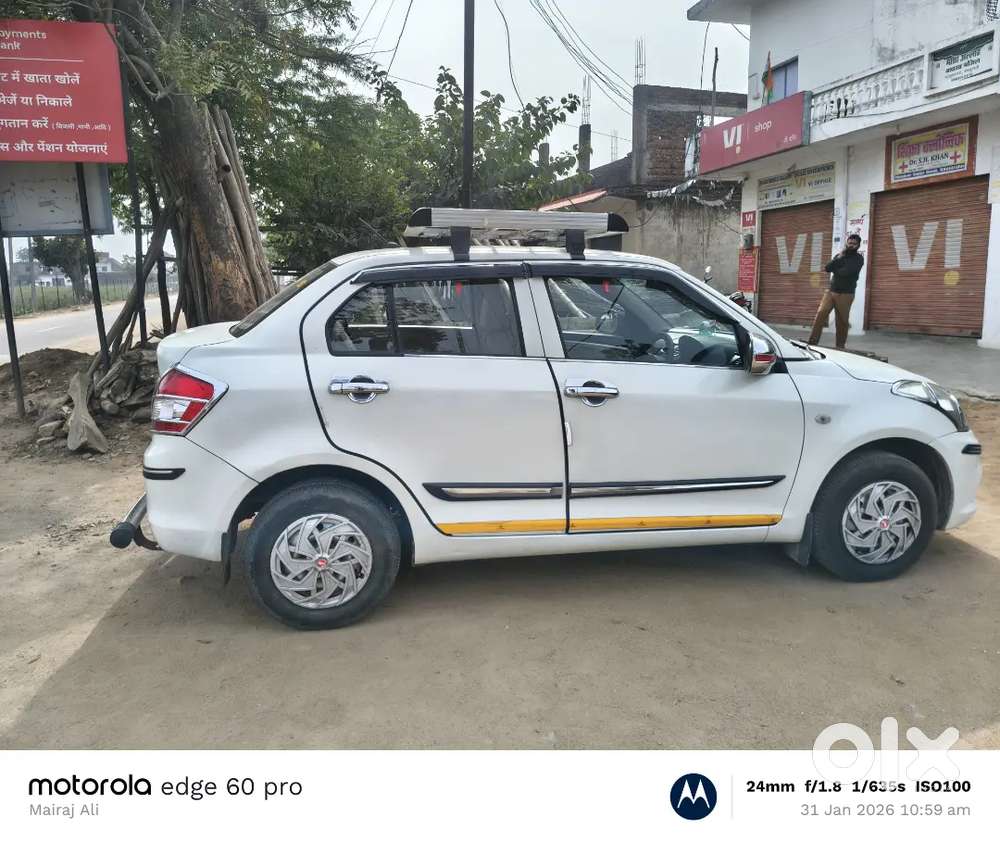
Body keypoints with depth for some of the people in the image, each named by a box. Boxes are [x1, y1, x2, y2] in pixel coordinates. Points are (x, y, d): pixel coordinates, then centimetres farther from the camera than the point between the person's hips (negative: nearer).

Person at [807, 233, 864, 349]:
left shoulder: (858, 258, 0)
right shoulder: (840, 255, 15)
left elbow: (846, 272, -16)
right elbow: (827, 268, 1)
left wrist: (834, 270, 0)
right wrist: (838, 258, -8)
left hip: (845, 295, -3)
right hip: (831, 291, 4)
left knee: (842, 322, -2)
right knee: (820, 314, -13)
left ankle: (840, 347, 7)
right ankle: (812, 342, -15)